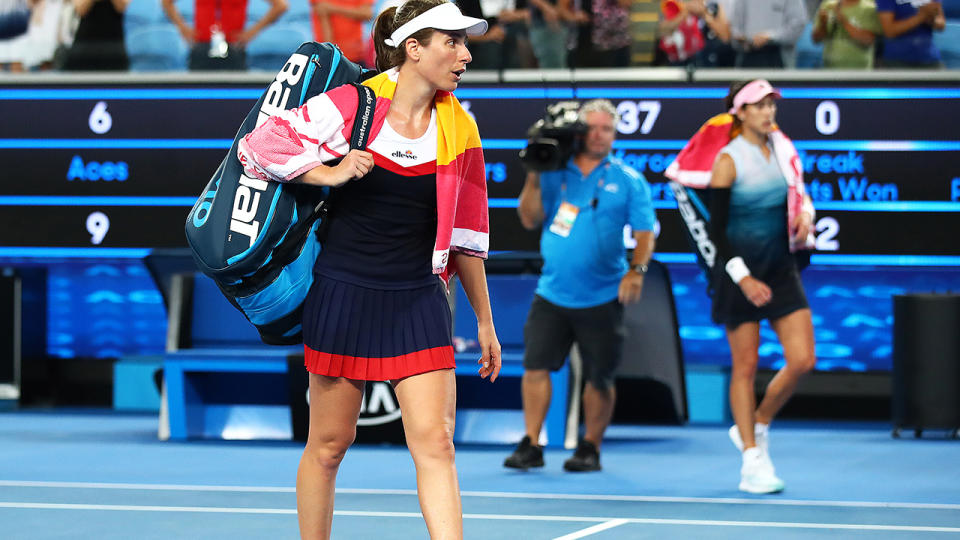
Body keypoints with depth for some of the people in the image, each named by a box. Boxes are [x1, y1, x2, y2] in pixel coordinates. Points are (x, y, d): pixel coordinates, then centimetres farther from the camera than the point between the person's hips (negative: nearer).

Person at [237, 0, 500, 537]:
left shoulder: (460, 128, 4)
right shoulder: (349, 107, -7)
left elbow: (466, 232, 12)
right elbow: (258, 145, -5)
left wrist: (484, 320, 15)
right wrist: (329, 174, -16)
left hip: (419, 301, 2)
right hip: (345, 294, -2)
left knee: (436, 443, -9)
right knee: (329, 443, 7)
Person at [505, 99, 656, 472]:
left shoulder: (628, 181, 2)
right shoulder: (554, 173, 7)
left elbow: (645, 233, -3)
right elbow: (530, 219, 5)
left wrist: (637, 269, -20)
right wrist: (534, 177, -7)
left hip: (602, 298, -2)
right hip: (552, 294, 2)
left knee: (599, 377, 2)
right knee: (535, 365, -4)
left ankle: (590, 448, 15)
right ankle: (531, 445, 4)